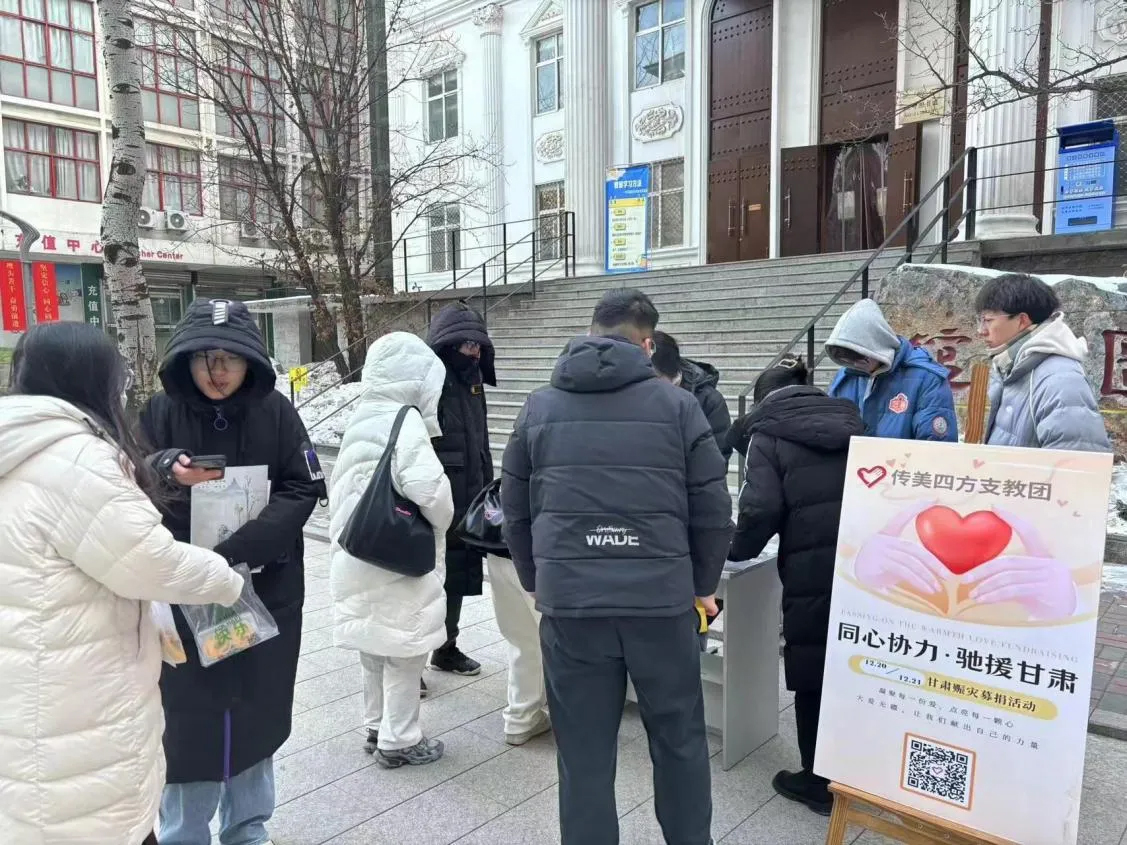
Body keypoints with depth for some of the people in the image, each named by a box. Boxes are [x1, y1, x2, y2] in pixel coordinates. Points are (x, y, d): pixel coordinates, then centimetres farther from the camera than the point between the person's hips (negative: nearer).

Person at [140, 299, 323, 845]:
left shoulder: (276, 412, -6)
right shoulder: (160, 413, -6)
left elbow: (303, 490, -7)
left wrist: (239, 549, -19)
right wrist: (165, 472, -27)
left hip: (268, 591, 1)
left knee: (255, 711, 14)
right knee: (189, 718, 3)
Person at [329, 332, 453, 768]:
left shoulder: (360, 421, 8)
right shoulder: (405, 422, -17)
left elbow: (343, 493, 12)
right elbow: (429, 488, -28)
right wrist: (441, 522, -9)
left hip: (358, 557, 8)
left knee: (375, 649, 20)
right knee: (404, 653, 6)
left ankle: (376, 728, 35)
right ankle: (398, 740, 17)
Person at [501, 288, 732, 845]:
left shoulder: (539, 408, 6)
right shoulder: (678, 405, 0)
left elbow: (515, 511, 11)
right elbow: (713, 511, 1)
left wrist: (536, 582, 24)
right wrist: (702, 585, 16)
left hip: (569, 600, 1)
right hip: (662, 597, 0)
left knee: (584, 754, 12)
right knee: (679, 741, 19)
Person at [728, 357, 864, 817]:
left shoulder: (769, 434, 1)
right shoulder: (848, 421, 16)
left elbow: (763, 508, -10)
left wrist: (738, 550, 6)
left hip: (813, 571, -5)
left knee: (813, 677, 9)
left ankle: (819, 781, 21)